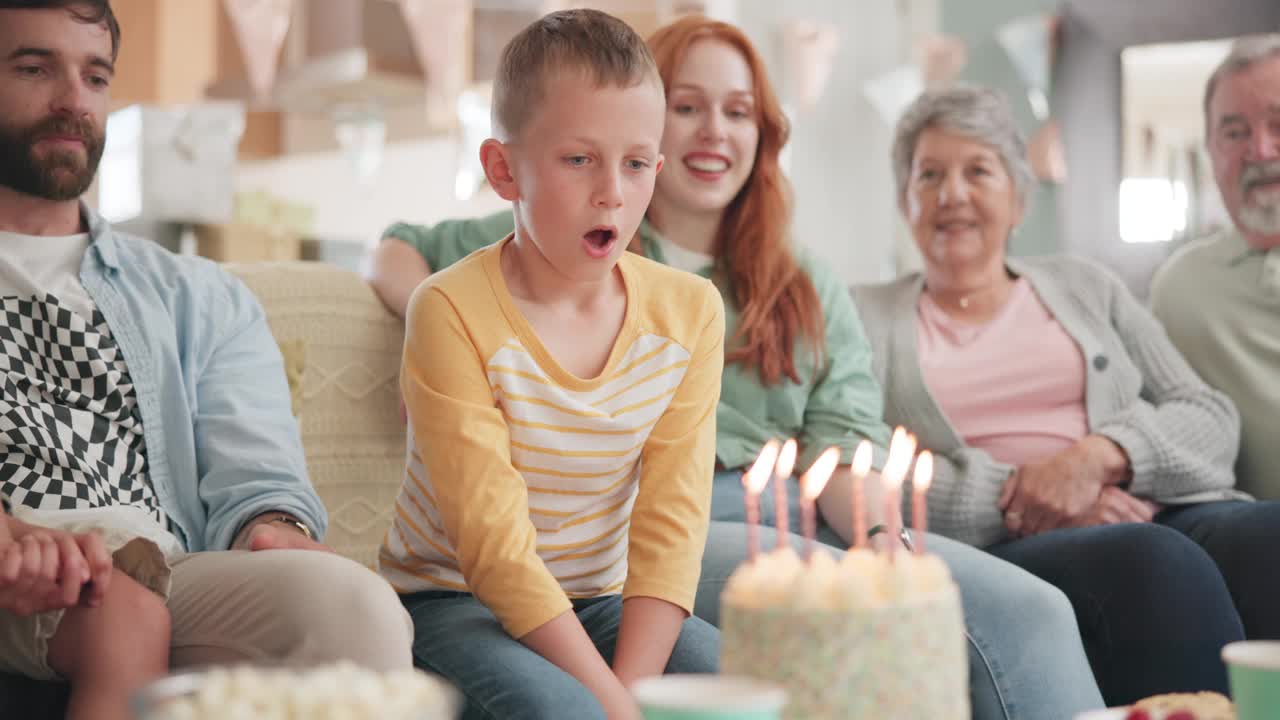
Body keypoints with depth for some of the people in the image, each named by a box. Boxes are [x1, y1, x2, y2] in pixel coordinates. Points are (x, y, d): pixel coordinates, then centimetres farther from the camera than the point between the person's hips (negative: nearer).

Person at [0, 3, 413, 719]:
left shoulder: (199, 297, 26)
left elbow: (256, 477, 11)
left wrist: (278, 530, -15)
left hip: (172, 578, 2)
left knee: (352, 602, -30)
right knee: (117, 599, -36)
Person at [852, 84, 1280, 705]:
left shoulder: (1086, 288, 24)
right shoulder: (864, 320, 17)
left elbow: (1212, 418, 14)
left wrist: (1098, 456, -6)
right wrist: (1013, 498, -10)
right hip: (999, 554, -3)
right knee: (1160, 563, -36)